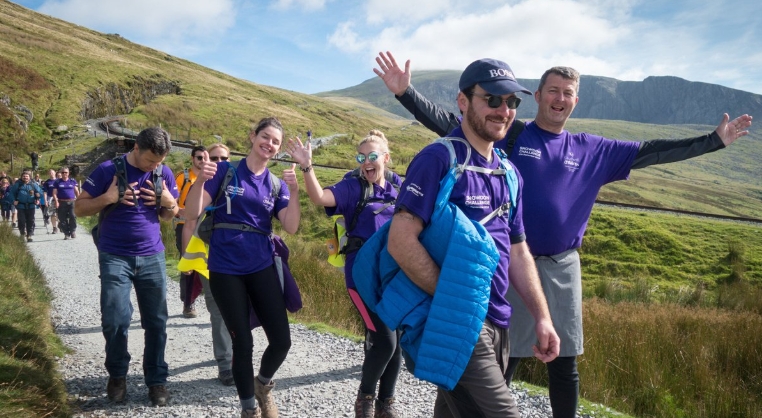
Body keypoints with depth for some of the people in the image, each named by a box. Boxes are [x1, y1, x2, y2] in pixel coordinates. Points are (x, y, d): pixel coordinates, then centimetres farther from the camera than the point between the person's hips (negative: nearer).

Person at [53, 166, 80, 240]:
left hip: (72, 202, 0)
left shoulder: (73, 181, 11)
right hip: (61, 203, 0)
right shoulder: (57, 182, 9)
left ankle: (73, 231, -2)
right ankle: (66, 234, 9)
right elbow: (54, 193, 5)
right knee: (63, 220, 0)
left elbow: (77, 191, 14)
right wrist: (56, 201, -8)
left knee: (73, 216, -17)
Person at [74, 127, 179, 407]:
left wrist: (169, 202, -9)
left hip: (152, 257, 3)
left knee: (156, 321, 4)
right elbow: (79, 208, -2)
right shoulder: (107, 170, -7)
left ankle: (156, 380, 17)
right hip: (115, 257, -2)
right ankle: (117, 375, 18)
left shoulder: (164, 173, 2)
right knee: (115, 320, -6)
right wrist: (108, 198, -19)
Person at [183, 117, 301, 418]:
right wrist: (200, 180, -24)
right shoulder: (225, 171, -2)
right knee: (242, 342, 2)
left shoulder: (277, 184, 7)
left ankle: (263, 384, 32)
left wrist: (294, 191, -16)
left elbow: (291, 227, -4)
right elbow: (192, 214, -8)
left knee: (281, 340, -1)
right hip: (225, 270, -3)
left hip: (262, 268, 3)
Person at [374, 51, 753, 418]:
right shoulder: (508, 136, -3)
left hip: (563, 267, 4)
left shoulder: (592, 150, 7)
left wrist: (715, 140, 12)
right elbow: (448, 123, -9)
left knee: (564, 363, 14)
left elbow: (650, 152, 12)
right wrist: (406, 92, -20)